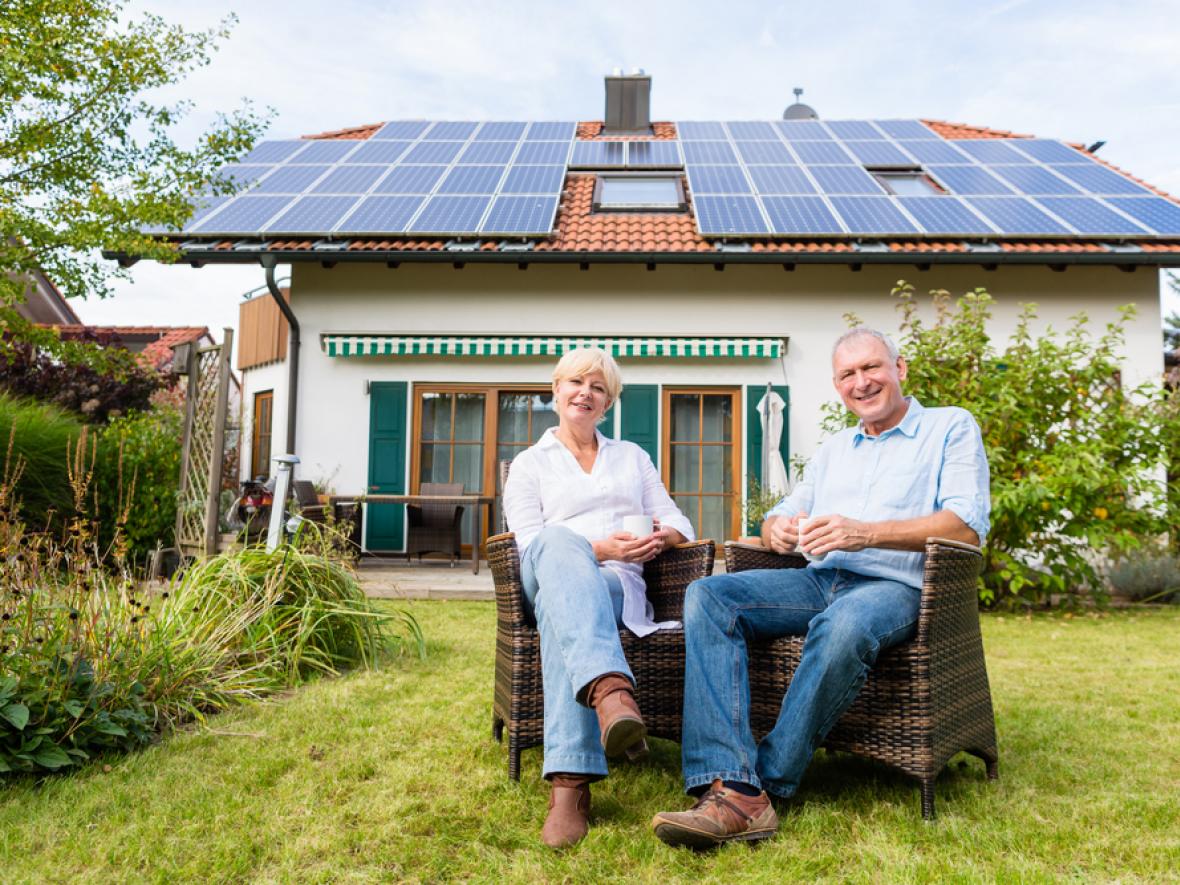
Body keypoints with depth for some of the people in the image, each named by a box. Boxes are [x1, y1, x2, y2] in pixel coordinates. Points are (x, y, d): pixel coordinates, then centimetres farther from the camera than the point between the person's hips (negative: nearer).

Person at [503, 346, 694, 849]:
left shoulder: (632, 457, 28)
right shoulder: (529, 464, 19)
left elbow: (677, 522, 20)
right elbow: (531, 545, 3)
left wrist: (662, 537, -7)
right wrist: (596, 549, -15)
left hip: (619, 582, 2)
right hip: (550, 580, -1)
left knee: (564, 615, -40)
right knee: (560, 541, -42)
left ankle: (569, 783, -57)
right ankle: (611, 690, -66)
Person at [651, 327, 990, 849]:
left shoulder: (952, 428, 9)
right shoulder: (833, 450, 27)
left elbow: (967, 527, -7)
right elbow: (780, 517, 24)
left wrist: (864, 533, -21)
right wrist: (777, 530, -4)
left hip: (894, 585, -5)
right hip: (818, 579, 6)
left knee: (844, 625, -40)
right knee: (707, 597, -20)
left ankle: (769, 784, -28)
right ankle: (733, 790, -33)